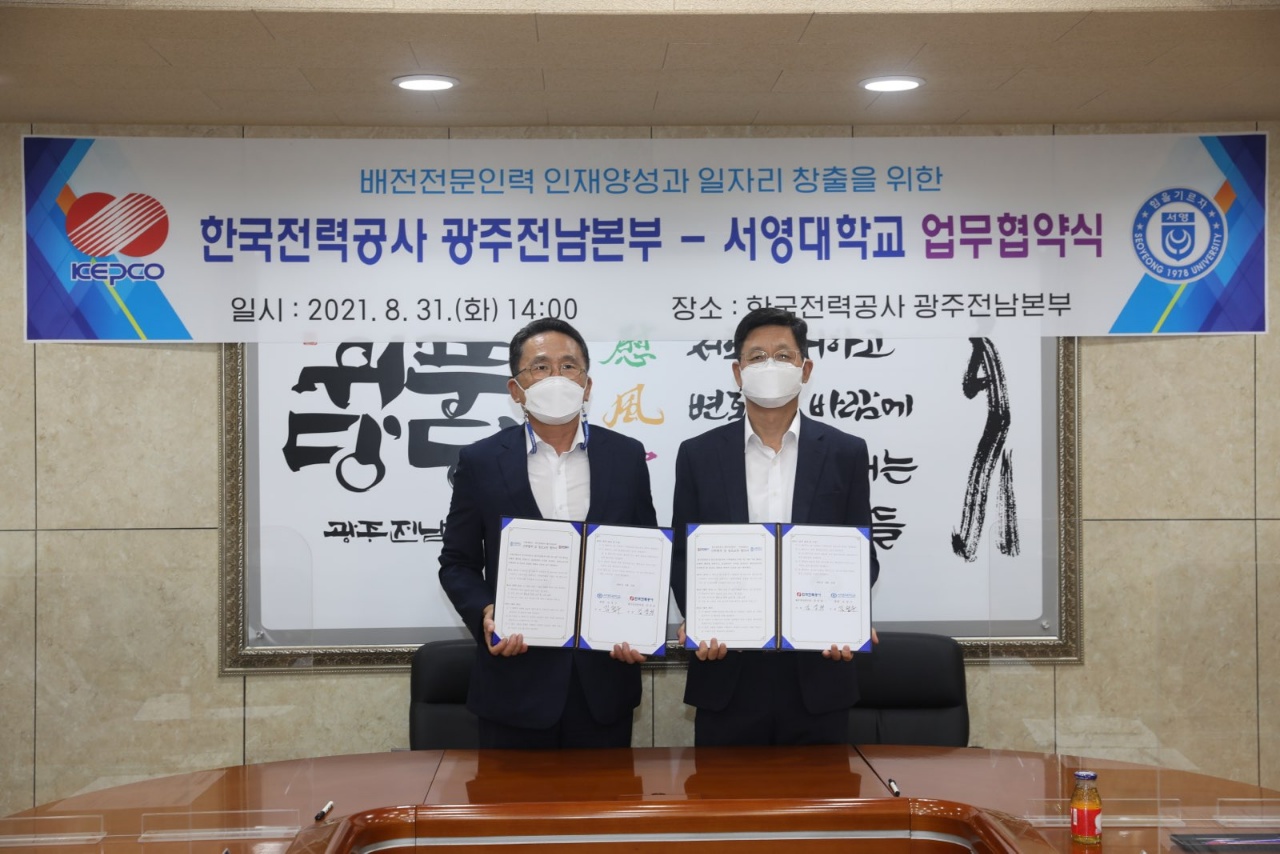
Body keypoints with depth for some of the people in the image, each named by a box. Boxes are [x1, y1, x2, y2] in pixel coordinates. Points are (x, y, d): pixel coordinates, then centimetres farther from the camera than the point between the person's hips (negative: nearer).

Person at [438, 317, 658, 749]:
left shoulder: (627, 456, 4)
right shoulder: (481, 462, 0)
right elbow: (457, 564, 5)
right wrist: (485, 614, -14)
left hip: (604, 683, 1)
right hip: (515, 683, -1)